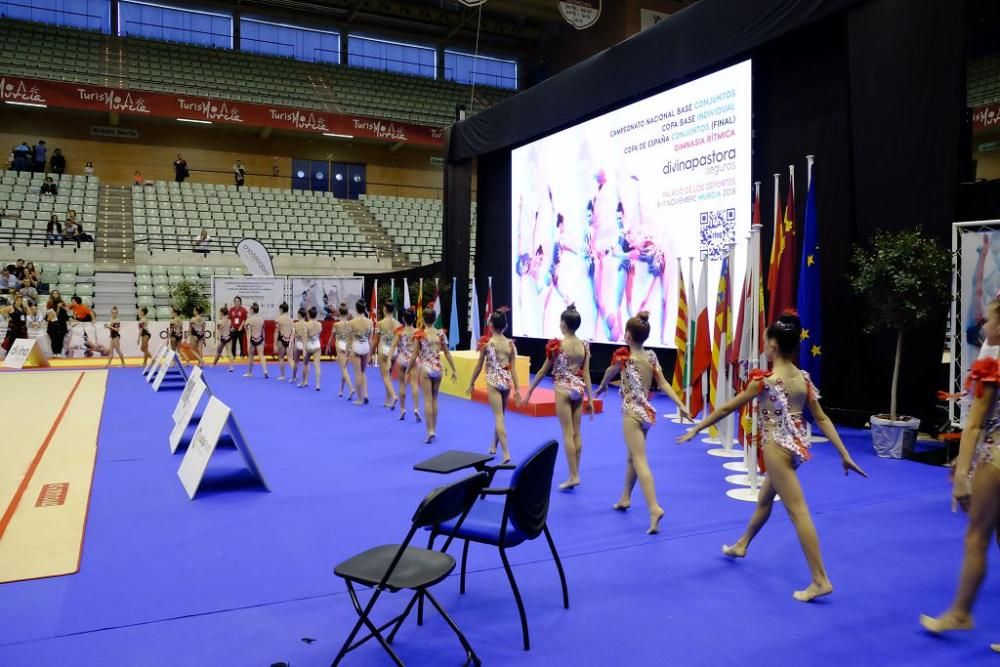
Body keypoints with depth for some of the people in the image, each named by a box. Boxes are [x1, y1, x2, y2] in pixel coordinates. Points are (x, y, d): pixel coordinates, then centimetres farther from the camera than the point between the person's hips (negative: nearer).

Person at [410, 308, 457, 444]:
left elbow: (414, 356, -7)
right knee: (434, 399, 14)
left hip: (425, 369, -3)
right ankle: (433, 429, 20)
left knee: (427, 400, -2)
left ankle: (431, 431, -9)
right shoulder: (441, 333, 1)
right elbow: (447, 353, 5)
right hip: (437, 369, 3)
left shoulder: (419, 335, -9)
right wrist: (454, 370, 12)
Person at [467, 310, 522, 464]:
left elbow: (479, 366, -2)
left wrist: (471, 383, 10)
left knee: (498, 417, -4)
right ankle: (494, 446, 37)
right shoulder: (510, 344, 0)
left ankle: (506, 453, -14)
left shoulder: (486, 342, -8)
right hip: (507, 381, 4)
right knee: (500, 415, 20)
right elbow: (513, 368, -1)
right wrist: (517, 389, 3)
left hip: (493, 381, -4)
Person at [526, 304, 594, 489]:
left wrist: (530, 390, 6)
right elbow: (586, 374, 2)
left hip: (563, 390, -5)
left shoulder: (557, 345, -12)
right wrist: (590, 399, 7)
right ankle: (575, 474, 17)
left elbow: (543, 371, -4)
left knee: (567, 433, -2)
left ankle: (573, 476, -2)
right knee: (576, 433, 10)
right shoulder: (584, 346, 1)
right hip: (579, 390, 5)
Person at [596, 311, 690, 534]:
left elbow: (609, 374, 9)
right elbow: (663, 384, -1)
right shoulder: (651, 356, 4)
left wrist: (601, 388, 29)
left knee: (640, 461, -12)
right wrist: (681, 405, -1)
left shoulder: (623, 355, -10)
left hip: (632, 413, -7)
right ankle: (625, 498, 38)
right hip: (647, 412, 7)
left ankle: (654, 508, -24)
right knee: (632, 457, 23)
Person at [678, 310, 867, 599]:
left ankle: (820, 580, -3)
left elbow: (728, 408, -10)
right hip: (796, 446, 9)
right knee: (764, 499, 25)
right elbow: (822, 419, 4)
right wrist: (844, 454, 8)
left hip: (777, 449, -9)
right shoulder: (803, 378, 3)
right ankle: (741, 545, 45)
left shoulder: (765, 380, -16)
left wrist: (696, 428, 0)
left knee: (798, 512, -6)